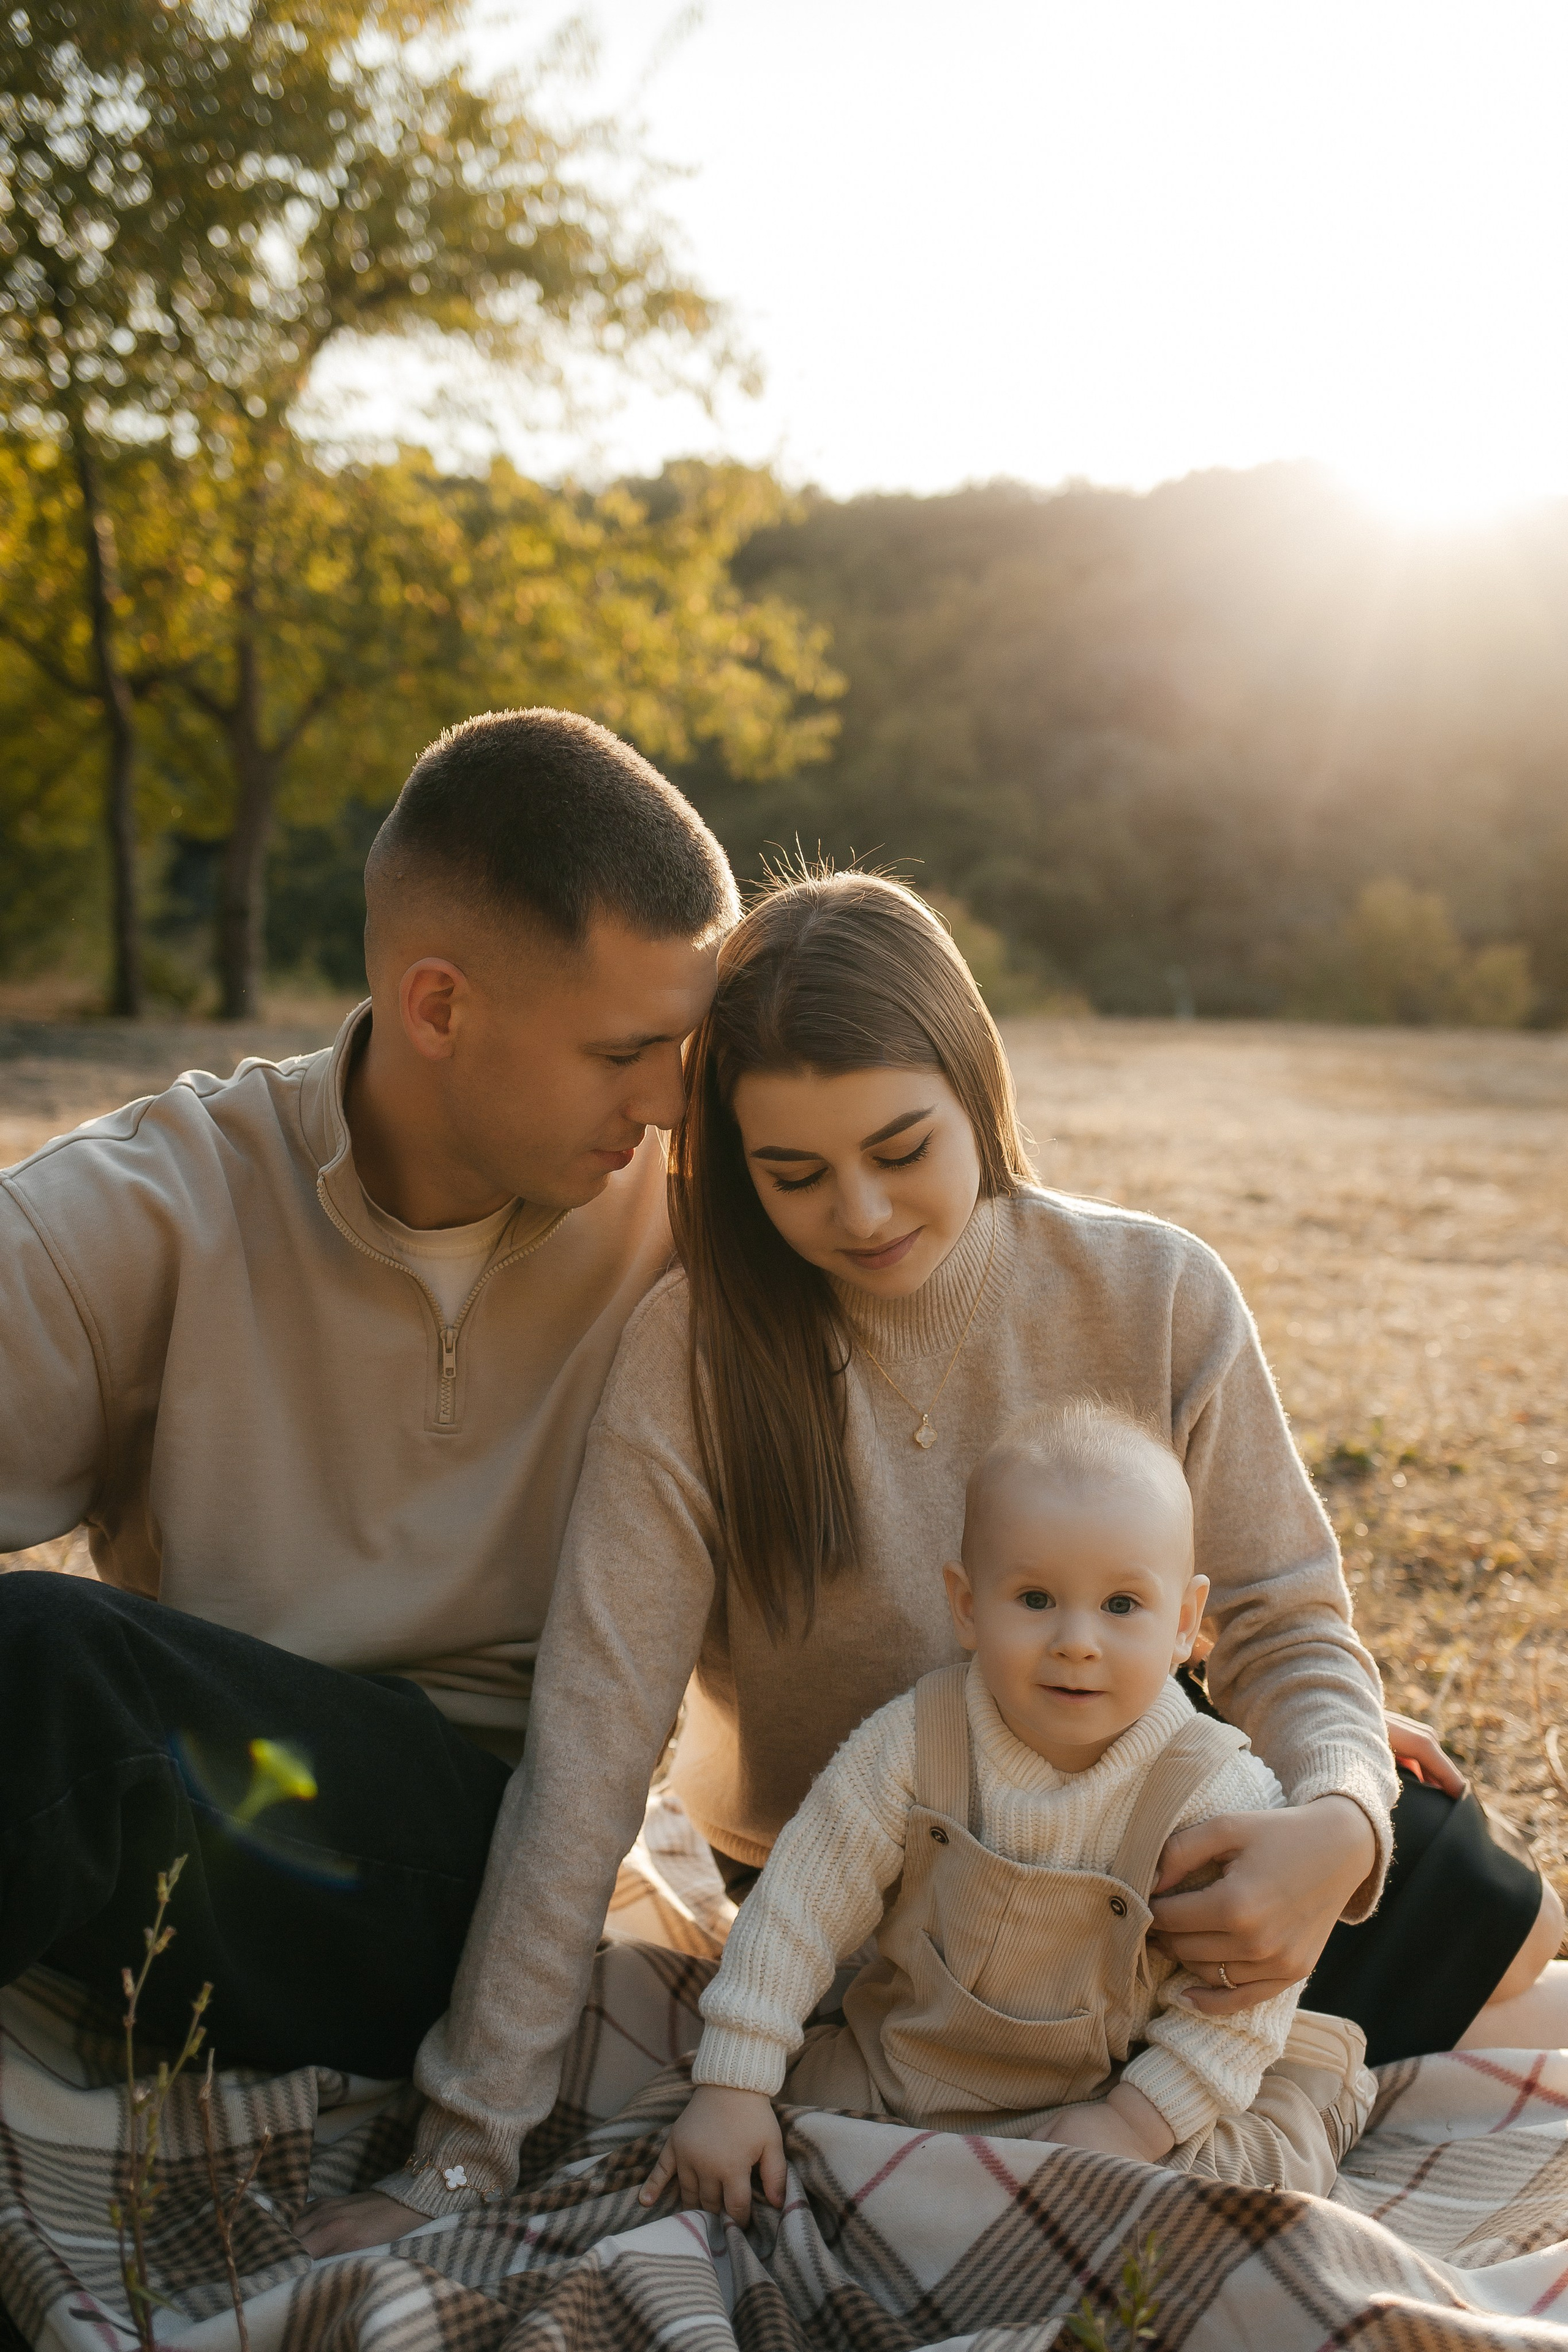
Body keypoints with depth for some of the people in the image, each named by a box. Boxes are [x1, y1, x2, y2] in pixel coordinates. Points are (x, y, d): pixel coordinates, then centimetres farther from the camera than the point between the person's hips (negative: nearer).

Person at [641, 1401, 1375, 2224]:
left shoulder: (1220, 1795, -20)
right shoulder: (911, 1745, -17)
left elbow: (1242, 1990, -14)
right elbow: (800, 1904, -12)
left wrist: (1137, 2122, -21)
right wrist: (731, 2085, -14)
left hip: (1119, 2092, -2)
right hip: (897, 2068, 3)